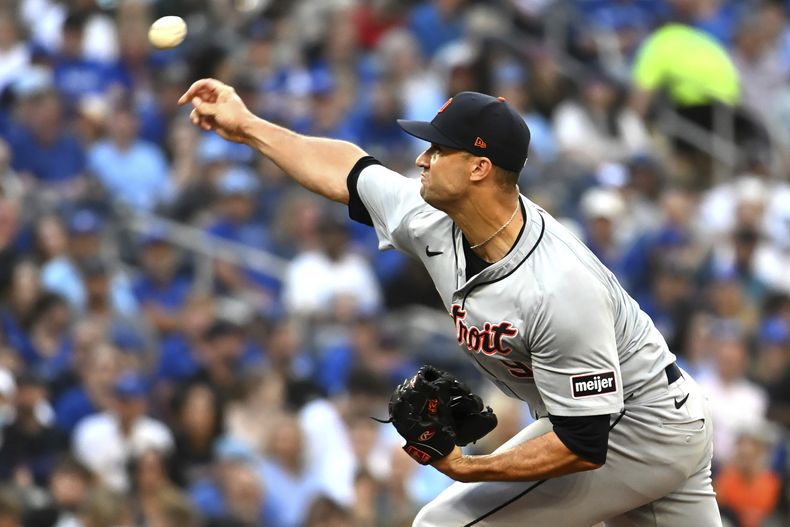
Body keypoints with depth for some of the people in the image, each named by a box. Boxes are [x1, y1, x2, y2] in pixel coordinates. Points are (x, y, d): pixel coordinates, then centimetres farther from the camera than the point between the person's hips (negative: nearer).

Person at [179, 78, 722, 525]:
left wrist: (468, 468, -34)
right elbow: (349, 172, 11)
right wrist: (248, 126, 14)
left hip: (637, 427, -9)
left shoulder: (559, 291, -33)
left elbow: (584, 445, -30)